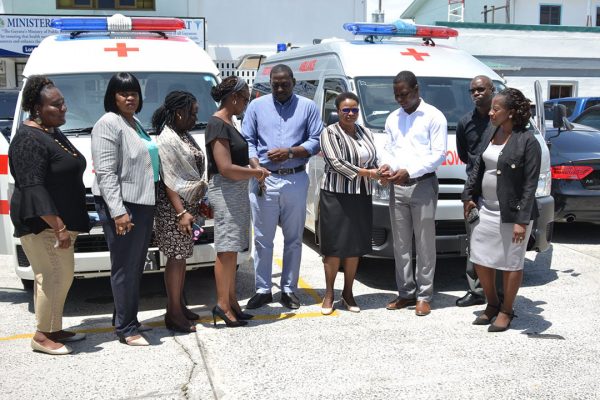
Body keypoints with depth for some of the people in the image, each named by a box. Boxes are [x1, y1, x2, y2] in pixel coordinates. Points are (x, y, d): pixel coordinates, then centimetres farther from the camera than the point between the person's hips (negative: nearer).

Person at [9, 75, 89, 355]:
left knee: (63, 274, 14)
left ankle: (55, 330, 25)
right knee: (52, 276, -8)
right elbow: (32, 188, -23)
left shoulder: (53, 133, 15)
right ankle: (42, 337, 4)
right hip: (40, 224, -10)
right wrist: (58, 227, -26)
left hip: (59, 222, 10)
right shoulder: (29, 140, -16)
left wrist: (65, 225, 22)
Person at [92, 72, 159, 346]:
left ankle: (127, 320, 25)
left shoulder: (135, 123, 17)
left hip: (143, 204, 9)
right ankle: (126, 329, 5)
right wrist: (118, 212, -24)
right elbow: (106, 173, -18)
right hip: (122, 206, -9)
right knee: (125, 268, -3)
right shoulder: (109, 124, -11)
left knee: (136, 267, 14)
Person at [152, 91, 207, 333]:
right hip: (173, 207, -9)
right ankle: (174, 314, 2)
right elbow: (168, 181, -19)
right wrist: (181, 213, -22)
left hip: (188, 204, 9)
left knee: (181, 257, 14)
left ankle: (179, 305, 24)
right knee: (176, 258, -5)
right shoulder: (167, 140, -15)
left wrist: (198, 204, 20)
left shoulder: (184, 136, 13)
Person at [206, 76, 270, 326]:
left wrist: (254, 171, 9)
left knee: (232, 250, 12)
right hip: (225, 190, -10)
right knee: (227, 249, -6)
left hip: (238, 189, 10)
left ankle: (231, 300, 18)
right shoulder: (218, 125, -14)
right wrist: (256, 172, -9)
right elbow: (226, 168, -20)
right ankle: (223, 304, 0)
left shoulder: (229, 122, 16)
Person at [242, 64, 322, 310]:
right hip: (263, 180, 0)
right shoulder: (257, 106, 11)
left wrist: (289, 152, -11)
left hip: (296, 180, 0)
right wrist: (256, 167, -9)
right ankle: (262, 290, 14)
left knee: (293, 239, 6)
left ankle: (289, 290, 17)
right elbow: (247, 140, 6)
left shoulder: (308, 107, 8)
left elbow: (316, 141, 2)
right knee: (263, 239, 4)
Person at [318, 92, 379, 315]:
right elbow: (336, 163, -14)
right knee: (334, 247, -2)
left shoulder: (366, 134, 15)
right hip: (335, 196, -5)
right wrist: (366, 172, -15)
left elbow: (374, 162, 18)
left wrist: (380, 171, -6)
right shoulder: (330, 133, -3)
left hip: (362, 197, 5)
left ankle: (348, 293, 19)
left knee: (356, 247, 8)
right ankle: (329, 294, 11)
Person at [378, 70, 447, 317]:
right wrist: (385, 164, -7)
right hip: (397, 187, 5)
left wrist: (409, 171, -18)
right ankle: (406, 293, 17)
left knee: (425, 244, -1)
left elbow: (439, 154, -9)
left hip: (422, 185, -5)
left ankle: (424, 296, 7)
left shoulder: (434, 116, -2)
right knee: (401, 244, 8)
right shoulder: (393, 118, 16)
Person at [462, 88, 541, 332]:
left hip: (511, 214, -7)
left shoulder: (527, 142, -15)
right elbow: (478, 167, 15)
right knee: (480, 260, 13)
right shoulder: (490, 134, 6)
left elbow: (530, 184, -16)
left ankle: (506, 311, 25)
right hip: (486, 210, 7)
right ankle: (492, 305, 33)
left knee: (511, 264, 8)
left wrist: (522, 220, -19)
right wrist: (469, 196, 10)